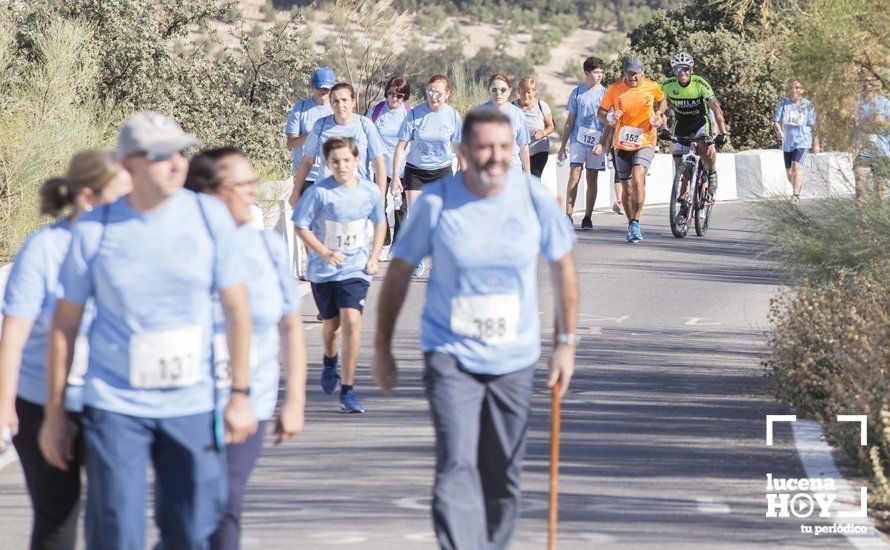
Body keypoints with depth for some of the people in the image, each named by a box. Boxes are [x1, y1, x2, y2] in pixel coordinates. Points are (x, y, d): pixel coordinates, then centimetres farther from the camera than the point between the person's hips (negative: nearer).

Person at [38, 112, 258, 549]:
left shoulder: (210, 217, -4)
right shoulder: (94, 230, -6)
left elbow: (237, 309, 2)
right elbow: (64, 324, 2)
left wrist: (239, 395, 0)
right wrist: (53, 414, 3)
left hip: (190, 403, 2)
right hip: (114, 405, -1)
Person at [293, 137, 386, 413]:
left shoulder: (369, 191, -4)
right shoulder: (319, 192, -13)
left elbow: (380, 224, 13)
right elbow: (301, 227, -7)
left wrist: (373, 259, 4)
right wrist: (325, 252, -18)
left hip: (355, 269, 0)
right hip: (323, 271, 0)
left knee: (352, 321, -16)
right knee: (331, 325, 12)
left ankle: (347, 390, -10)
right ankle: (330, 362, 49)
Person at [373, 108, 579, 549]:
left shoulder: (534, 198, -4)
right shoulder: (435, 202, -9)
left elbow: (563, 267, 8)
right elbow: (399, 272, 2)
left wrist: (567, 344, 8)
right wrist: (382, 348, 6)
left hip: (513, 358, 2)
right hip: (451, 354, -2)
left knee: (502, 476, 10)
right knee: (456, 468, -16)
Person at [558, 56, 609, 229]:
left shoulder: (605, 93, 5)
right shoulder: (577, 93, 5)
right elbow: (570, 120, 10)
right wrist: (563, 145, 8)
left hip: (597, 142, 1)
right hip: (578, 139, -1)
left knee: (592, 179, 4)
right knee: (574, 176, -10)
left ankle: (587, 218, 10)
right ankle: (568, 215, -9)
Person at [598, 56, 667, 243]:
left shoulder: (652, 87, -4)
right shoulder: (614, 89, -6)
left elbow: (662, 101, 17)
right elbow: (600, 113, 1)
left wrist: (658, 114, -3)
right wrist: (610, 118, -21)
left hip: (645, 143, -2)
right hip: (622, 144, 2)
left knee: (637, 178, -24)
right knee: (627, 187, 9)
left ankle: (636, 224, -20)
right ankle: (631, 227, 26)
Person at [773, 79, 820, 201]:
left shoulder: (807, 105, -3)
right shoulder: (783, 104, 0)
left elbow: (813, 126, 3)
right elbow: (776, 121, -4)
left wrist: (816, 143, 5)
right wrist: (778, 131, -25)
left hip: (802, 141, -4)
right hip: (787, 142, 4)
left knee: (797, 166, -23)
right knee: (789, 171, 12)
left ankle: (796, 194, -26)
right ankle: (795, 189, 38)